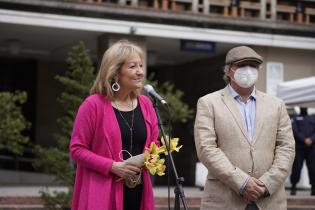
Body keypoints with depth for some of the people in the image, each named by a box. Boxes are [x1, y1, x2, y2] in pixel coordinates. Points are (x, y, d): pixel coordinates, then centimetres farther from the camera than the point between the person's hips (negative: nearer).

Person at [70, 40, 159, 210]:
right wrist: (112, 166, -17)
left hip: (138, 192, 6)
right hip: (103, 194, -6)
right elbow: (77, 149, -7)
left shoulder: (145, 104, 10)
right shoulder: (93, 104, -7)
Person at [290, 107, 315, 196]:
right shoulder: (295, 118, 12)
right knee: (296, 168, -5)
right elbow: (294, 131, -3)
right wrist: (304, 140, -15)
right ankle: (293, 187, 4)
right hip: (299, 148, -1)